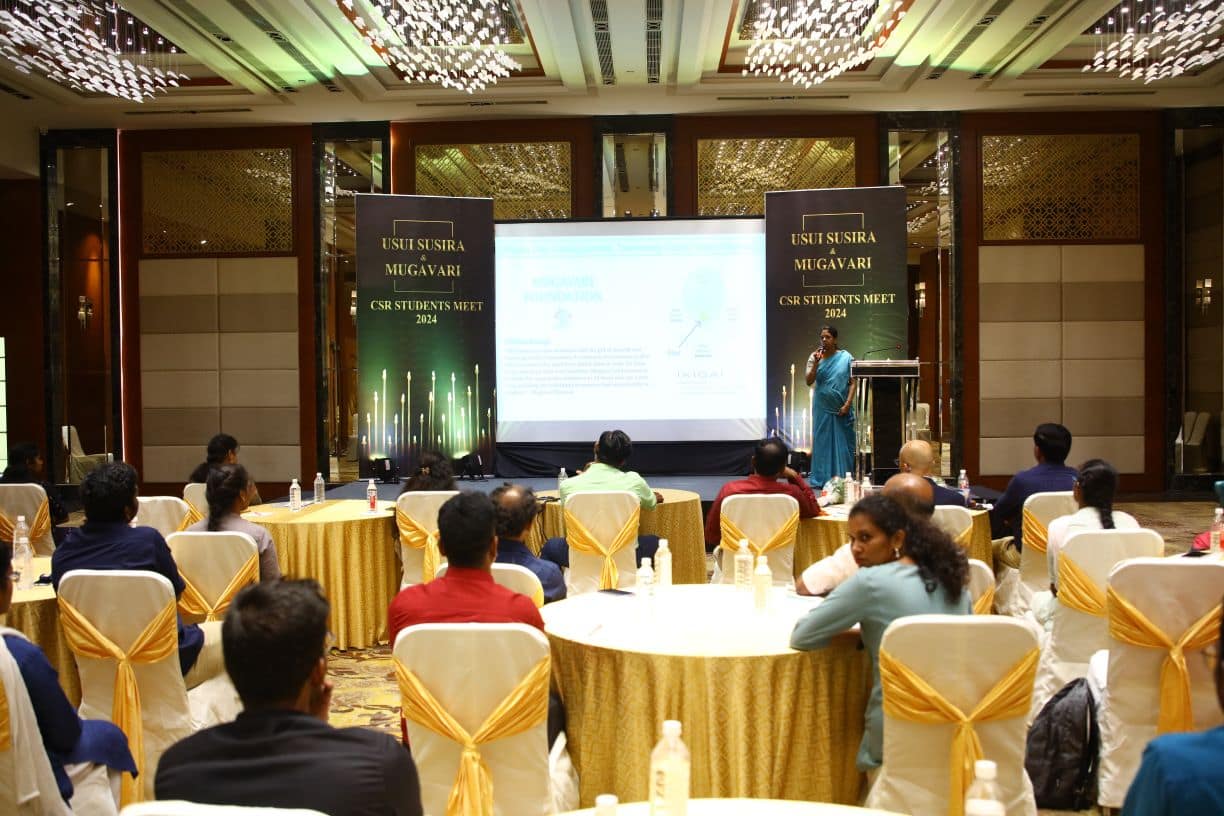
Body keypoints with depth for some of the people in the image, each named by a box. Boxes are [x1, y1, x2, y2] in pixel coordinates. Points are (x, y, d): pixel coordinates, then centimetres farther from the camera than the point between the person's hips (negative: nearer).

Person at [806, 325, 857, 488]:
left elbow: (853, 383, -2)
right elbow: (809, 381, -5)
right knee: (822, 442, 3)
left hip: (841, 409, -1)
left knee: (842, 443, 3)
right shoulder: (814, 357, 2)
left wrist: (847, 405, -12)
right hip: (822, 408, 1)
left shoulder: (846, 358, -2)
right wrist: (816, 362, -17)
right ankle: (821, 479, 8)